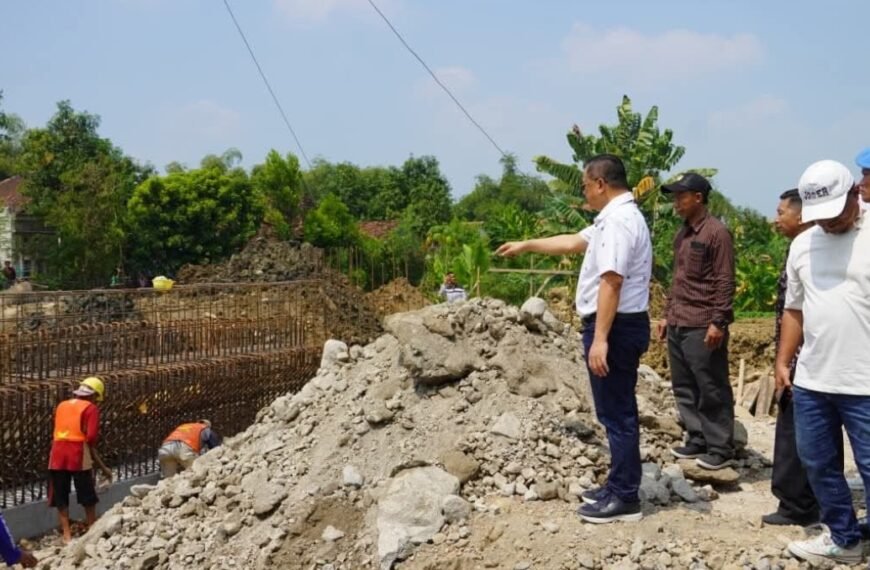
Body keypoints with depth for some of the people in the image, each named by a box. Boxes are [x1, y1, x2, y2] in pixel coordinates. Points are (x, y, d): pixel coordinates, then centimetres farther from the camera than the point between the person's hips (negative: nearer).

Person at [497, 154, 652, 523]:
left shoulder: (618, 220, -18)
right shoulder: (616, 217, 16)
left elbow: (611, 282, -26)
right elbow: (573, 242, 30)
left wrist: (600, 339, -29)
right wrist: (526, 245, 36)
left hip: (615, 327, -11)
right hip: (619, 325, 11)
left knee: (616, 413, -3)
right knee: (617, 411, 17)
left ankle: (624, 498, 5)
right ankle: (619, 487, 27)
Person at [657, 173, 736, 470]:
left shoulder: (716, 233, -9)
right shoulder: (682, 234, 16)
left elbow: (725, 282, -13)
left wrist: (718, 322, -17)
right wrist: (667, 314, 19)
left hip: (702, 327, -8)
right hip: (677, 325, 8)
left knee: (712, 390, 0)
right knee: (684, 388, 12)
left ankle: (721, 448, 8)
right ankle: (697, 440, 22)